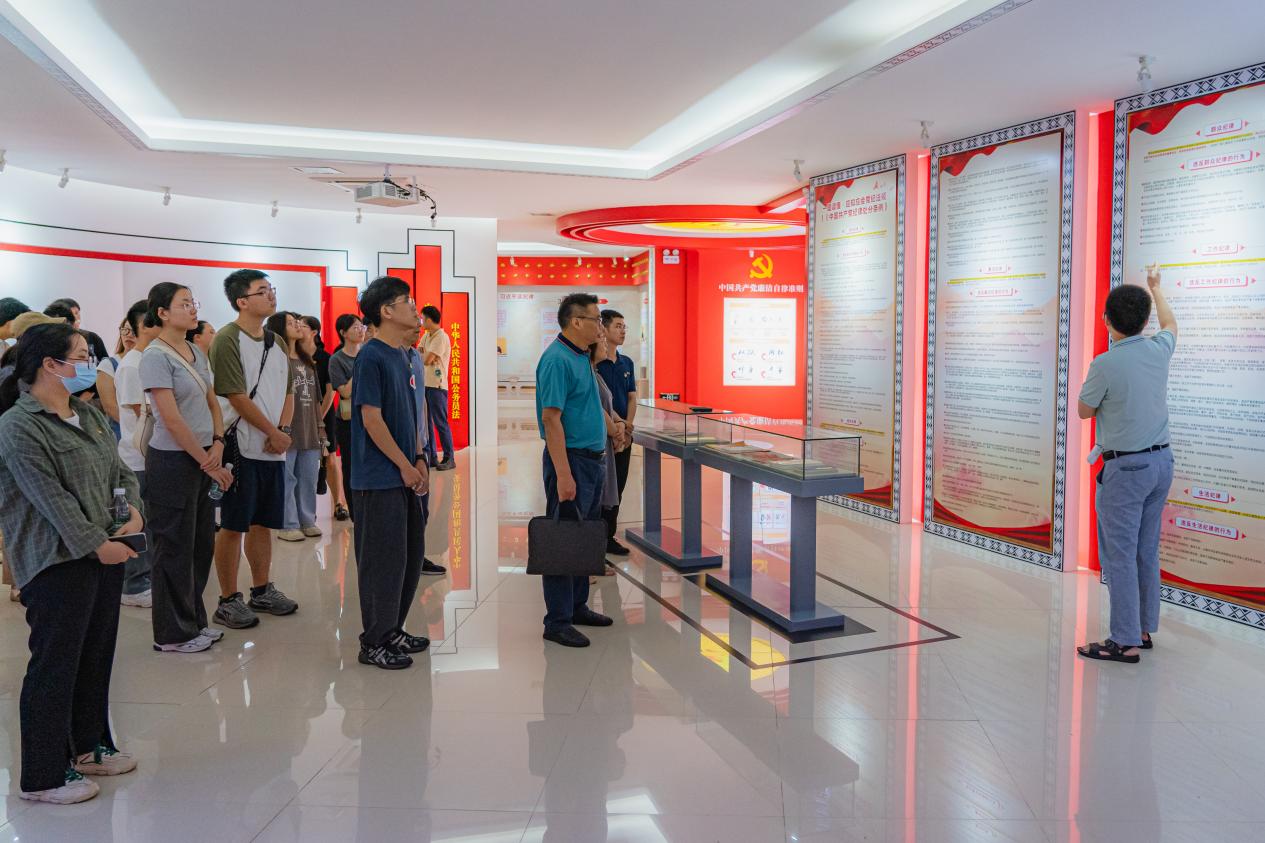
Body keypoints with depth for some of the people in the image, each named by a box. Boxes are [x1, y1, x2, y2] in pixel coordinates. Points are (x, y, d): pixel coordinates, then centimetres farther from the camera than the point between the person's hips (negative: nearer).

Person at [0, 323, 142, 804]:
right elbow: (51, 498, -18)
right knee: (55, 665, 1)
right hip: (58, 563, -8)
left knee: (96, 656, 16)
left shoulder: (89, 414, 12)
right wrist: (96, 544, -19)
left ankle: (87, 747, 33)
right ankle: (43, 777, 14)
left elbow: (120, 472, 14)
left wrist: (133, 511, -5)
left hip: (107, 552, 8)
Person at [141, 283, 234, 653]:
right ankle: (172, 633, 15)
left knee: (202, 543, 14)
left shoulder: (196, 352, 9)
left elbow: (212, 403, 13)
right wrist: (207, 463, -15)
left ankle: (194, 620, 27)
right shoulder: (155, 356, -14)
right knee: (175, 547, 2)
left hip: (204, 458, 8)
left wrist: (218, 444, -5)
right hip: (172, 461, -8)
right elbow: (171, 418, -18)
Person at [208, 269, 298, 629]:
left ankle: (262, 591, 26)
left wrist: (283, 430, -3)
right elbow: (237, 397, -15)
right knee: (233, 526, 1)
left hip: (274, 449, 7)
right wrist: (274, 433, -11)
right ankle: (229, 600, 11)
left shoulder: (276, 342, 13)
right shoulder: (227, 340, -10)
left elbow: (287, 392, 13)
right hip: (242, 448, -7)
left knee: (263, 522, 15)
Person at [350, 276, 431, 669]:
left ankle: (393, 629, 27)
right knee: (384, 559, -2)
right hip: (380, 478, -9)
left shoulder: (402, 356, 13)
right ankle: (374, 642, 11)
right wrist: (406, 465, -13)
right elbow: (371, 419, -17)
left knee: (411, 554, 14)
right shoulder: (371, 357, -13)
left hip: (404, 475, 9)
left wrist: (419, 458, 8)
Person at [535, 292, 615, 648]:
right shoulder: (557, 359, -18)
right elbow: (551, 418, -23)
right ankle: (557, 621, 5)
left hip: (594, 458, 10)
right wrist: (563, 474, -26)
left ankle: (577, 606, 29)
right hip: (571, 458, -10)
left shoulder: (582, 357, 12)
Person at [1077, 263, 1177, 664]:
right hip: (1161, 460, 7)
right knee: (1147, 552, 15)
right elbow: (1171, 323, 26)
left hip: (1125, 467, -7)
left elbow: (1085, 411, -3)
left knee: (1119, 555, -3)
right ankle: (1144, 629, 24)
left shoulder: (1105, 364, -19)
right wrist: (1155, 286, 42)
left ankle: (1126, 642, -1)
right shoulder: (1158, 349, 1)